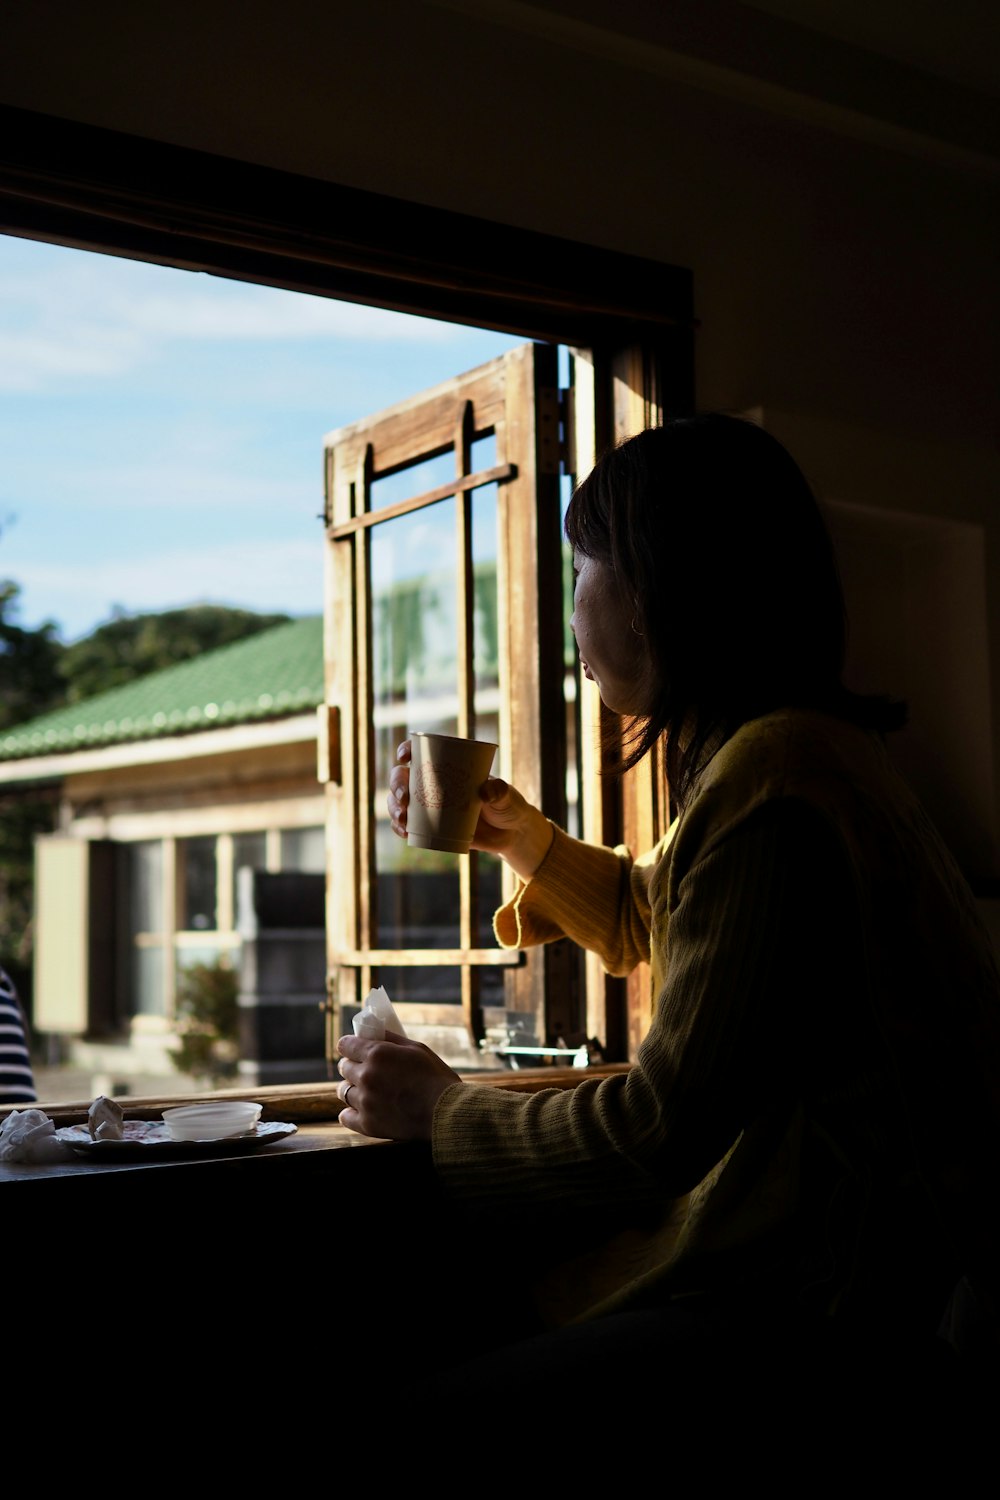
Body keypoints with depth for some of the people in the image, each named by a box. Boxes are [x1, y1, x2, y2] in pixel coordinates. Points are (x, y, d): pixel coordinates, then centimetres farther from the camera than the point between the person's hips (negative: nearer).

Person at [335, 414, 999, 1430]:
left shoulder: (769, 778, -22)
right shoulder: (800, 747, 11)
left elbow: (668, 1125, -20)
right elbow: (647, 925, 31)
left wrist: (442, 1109, -5)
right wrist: (515, 833, 20)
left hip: (842, 1300, -10)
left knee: (449, 1380, -14)